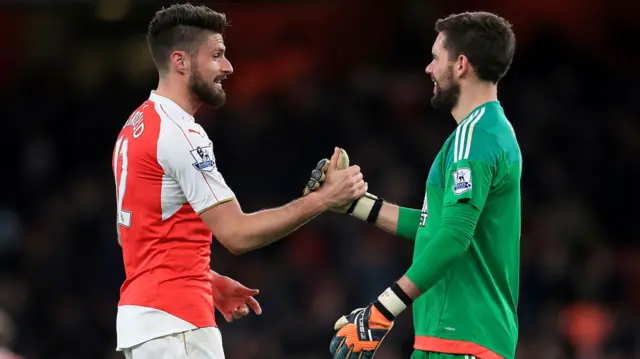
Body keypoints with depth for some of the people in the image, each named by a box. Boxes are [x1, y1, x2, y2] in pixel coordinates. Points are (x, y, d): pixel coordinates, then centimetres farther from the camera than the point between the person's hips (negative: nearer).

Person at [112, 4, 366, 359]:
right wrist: (324, 198, -16)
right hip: (175, 324, -10)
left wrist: (208, 280, 23)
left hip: (141, 314, 10)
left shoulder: (136, 127, 15)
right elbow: (237, 233, -19)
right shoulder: (179, 134, -16)